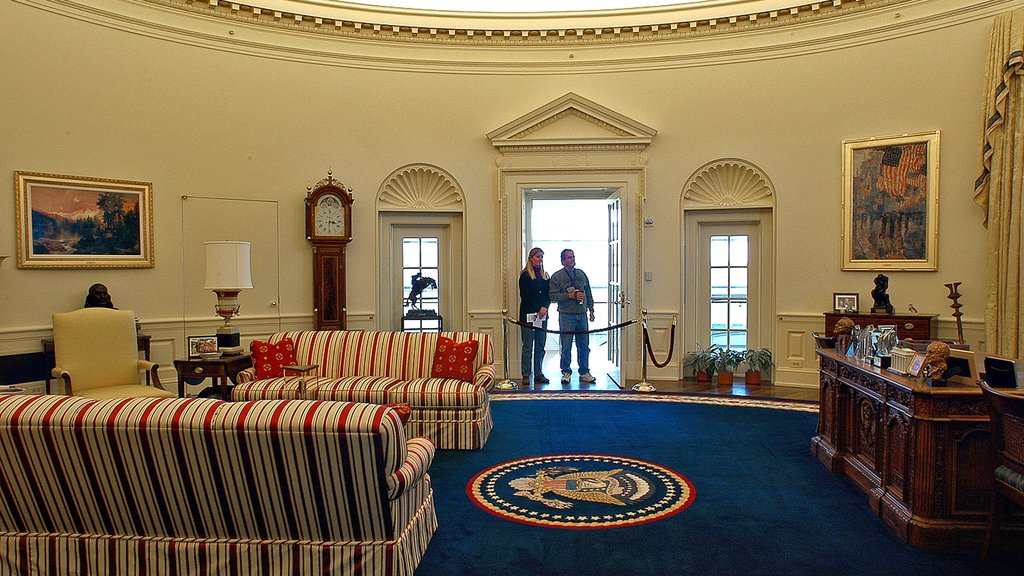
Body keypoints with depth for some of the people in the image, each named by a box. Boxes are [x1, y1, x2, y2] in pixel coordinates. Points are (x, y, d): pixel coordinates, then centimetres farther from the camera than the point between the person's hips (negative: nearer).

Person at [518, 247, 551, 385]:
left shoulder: (545, 276, 14)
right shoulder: (525, 275, -2)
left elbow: (549, 295, 9)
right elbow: (525, 296, -8)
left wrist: (545, 307, -9)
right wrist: (538, 309, -13)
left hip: (542, 316, 5)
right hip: (528, 315, -5)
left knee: (540, 346, 7)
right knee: (528, 346, -2)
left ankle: (538, 374, 14)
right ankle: (526, 375, 4)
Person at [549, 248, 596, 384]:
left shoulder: (582, 274, 14)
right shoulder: (557, 276, -1)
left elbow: (589, 293, 19)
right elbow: (553, 296, -9)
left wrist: (591, 310, 15)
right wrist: (570, 295, -16)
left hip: (582, 314, 4)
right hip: (566, 315, -4)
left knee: (584, 346, 7)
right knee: (566, 347, -1)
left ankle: (584, 373, 18)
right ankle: (566, 372, 12)